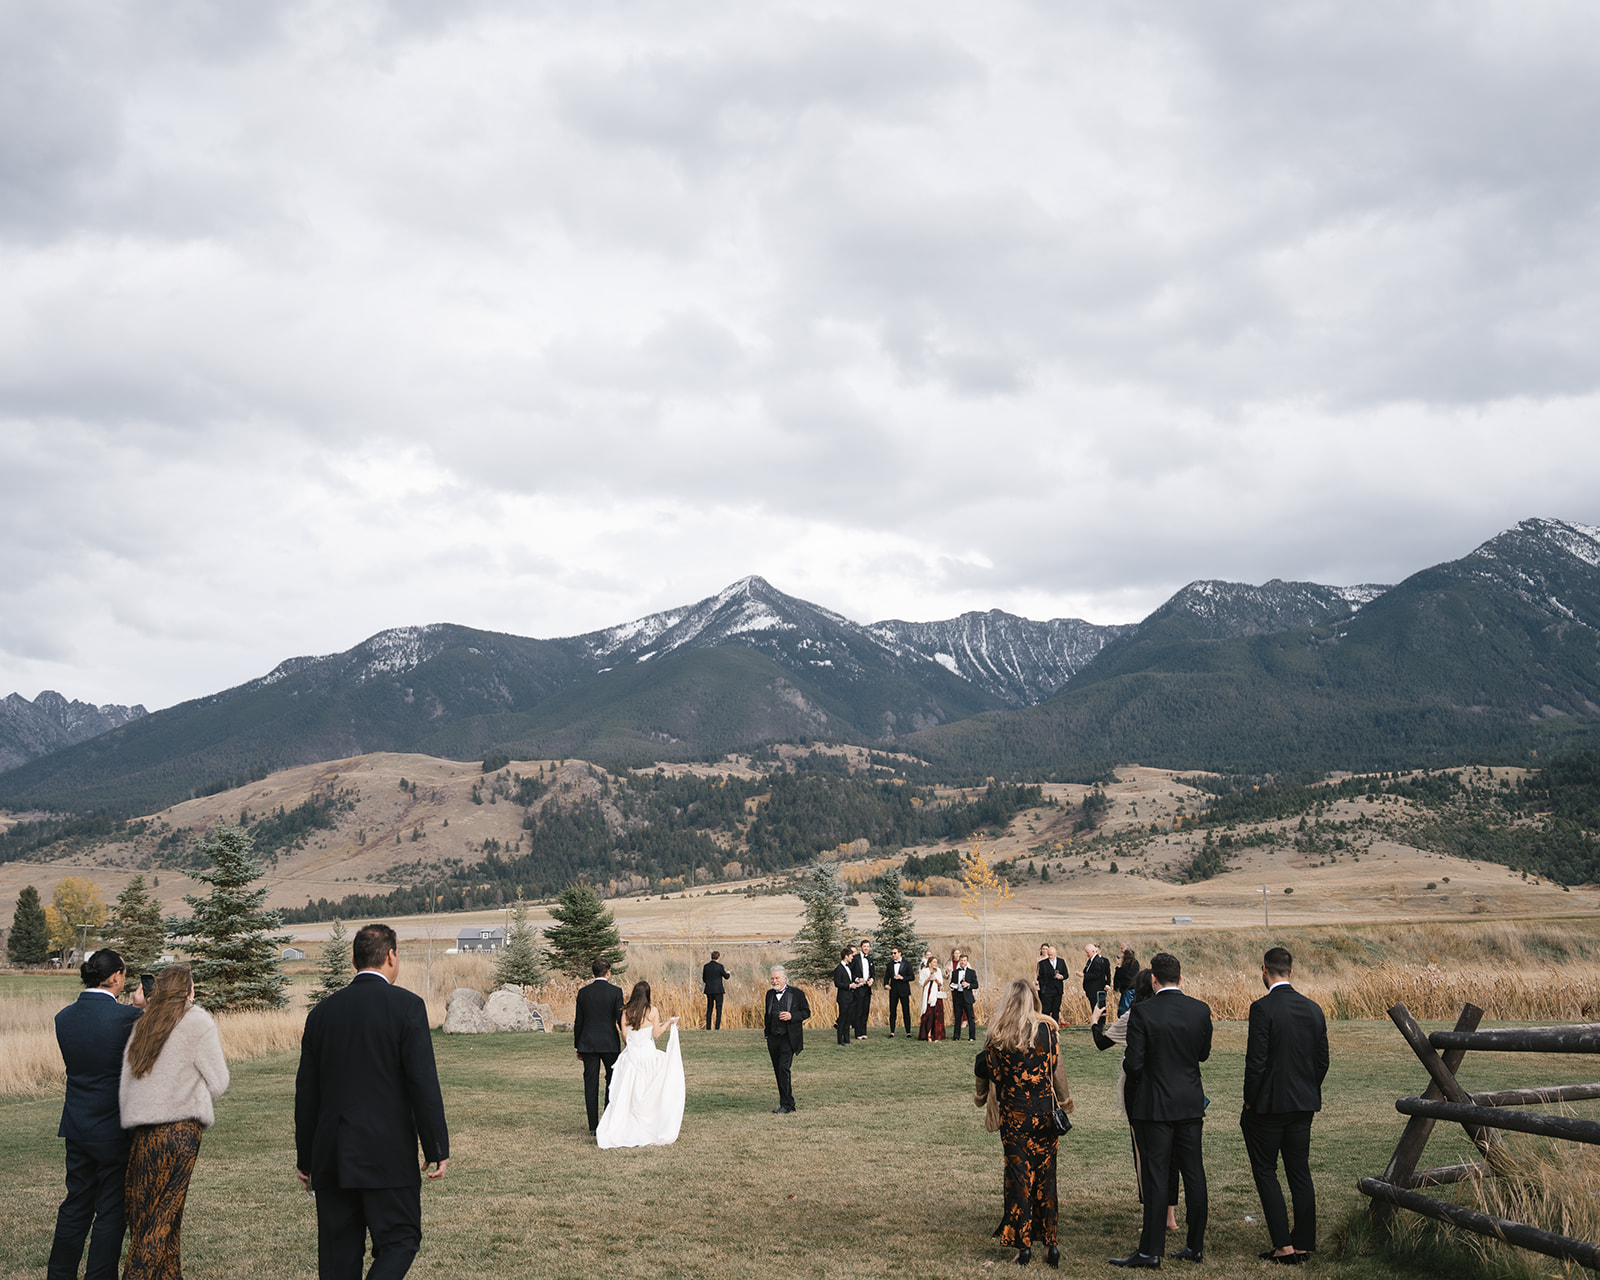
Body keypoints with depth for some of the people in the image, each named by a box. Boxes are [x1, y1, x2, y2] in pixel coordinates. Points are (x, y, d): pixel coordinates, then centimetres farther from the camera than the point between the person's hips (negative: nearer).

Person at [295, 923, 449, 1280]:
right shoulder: (407, 1006, -7)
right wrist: (437, 1150, -5)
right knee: (399, 1241, 4)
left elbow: (306, 1093, 11)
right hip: (388, 1156, -4)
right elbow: (423, 1083, -11)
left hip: (331, 1157, 5)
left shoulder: (322, 1012, 7)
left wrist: (306, 1160, 19)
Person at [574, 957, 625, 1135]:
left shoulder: (583, 992, 1)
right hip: (610, 1043, -2)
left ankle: (593, 1127, 4)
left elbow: (579, 1022, 4)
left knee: (591, 1084, 4)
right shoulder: (615, 991, -6)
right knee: (612, 1082, 13)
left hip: (588, 1044, 2)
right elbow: (621, 1019, -7)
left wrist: (577, 1046, 12)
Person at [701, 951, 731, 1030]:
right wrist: (728, 974, 26)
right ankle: (717, 1027, -7)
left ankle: (708, 1027, 7)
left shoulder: (706, 966, 5)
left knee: (709, 1009, 11)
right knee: (719, 1009, 0)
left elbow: (704, 979, 11)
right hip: (718, 990, -5)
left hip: (709, 990, 5)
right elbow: (726, 977, 3)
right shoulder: (720, 966, -9)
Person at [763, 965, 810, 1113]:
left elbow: (806, 1012, -1)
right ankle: (786, 1103, 20)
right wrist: (765, 1027, 10)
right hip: (773, 1038, 6)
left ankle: (786, 1105, -11)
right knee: (778, 1071, 9)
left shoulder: (797, 993, -3)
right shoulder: (770, 994, 13)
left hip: (788, 1038, -6)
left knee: (783, 1068, -16)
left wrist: (791, 1016, -16)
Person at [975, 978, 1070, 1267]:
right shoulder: (1046, 1028, -4)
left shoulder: (999, 1034, -6)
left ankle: (1023, 1246, 5)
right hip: (1045, 1112, 1)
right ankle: (1049, 1244, 11)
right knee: (1045, 1176, 10)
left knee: (1019, 1175, 6)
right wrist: (1064, 1100, 14)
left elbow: (985, 1069, 1)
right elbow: (1056, 1069, -2)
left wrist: (979, 1093, 22)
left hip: (1014, 1115, -1)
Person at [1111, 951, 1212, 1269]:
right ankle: (1195, 1246, 19)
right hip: (1191, 1103, 4)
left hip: (1154, 1105, -4)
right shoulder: (1200, 1010, -2)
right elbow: (1203, 1053, 10)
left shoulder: (1141, 1012, -14)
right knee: (1193, 1173, 12)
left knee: (1155, 1176, -1)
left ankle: (1151, 1251, 2)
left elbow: (1133, 1063, -14)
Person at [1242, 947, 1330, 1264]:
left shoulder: (1263, 1009, -16)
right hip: (1303, 1106, 6)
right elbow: (1322, 1061, 8)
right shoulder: (1313, 1009, 4)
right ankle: (1303, 1244, 16)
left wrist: (1249, 1104, -7)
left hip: (1269, 1105, -6)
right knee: (1300, 1172, 12)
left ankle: (1284, 1245, 1)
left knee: (1265, 1171, 5)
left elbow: (1256, 1062, -18)